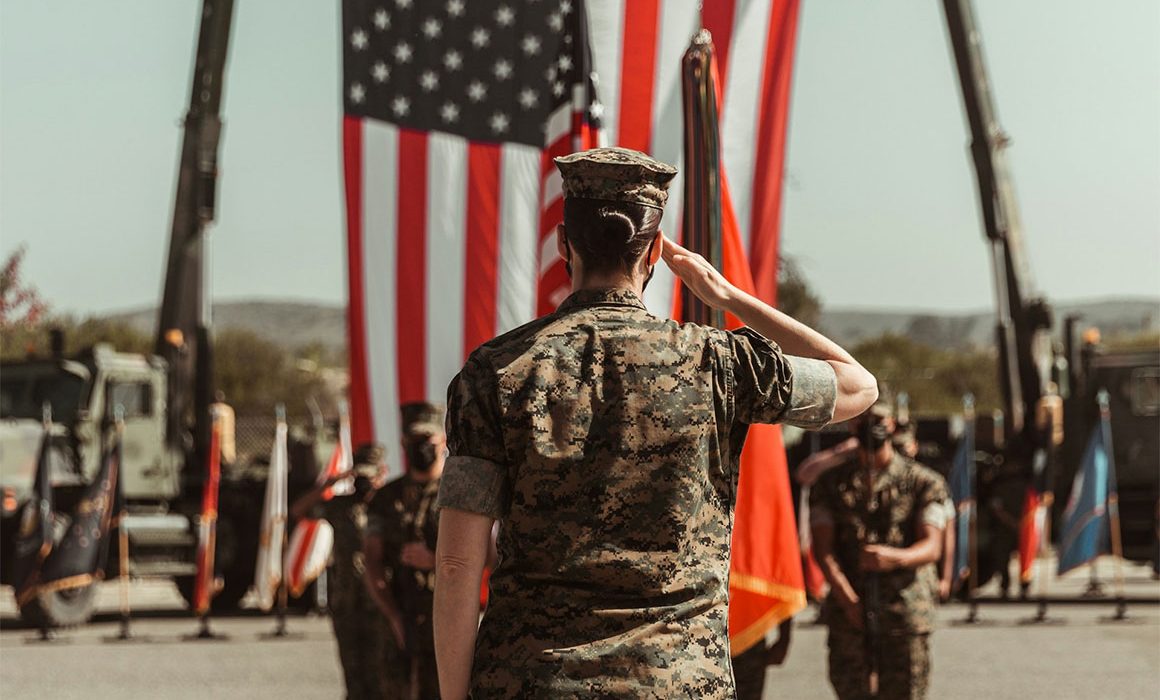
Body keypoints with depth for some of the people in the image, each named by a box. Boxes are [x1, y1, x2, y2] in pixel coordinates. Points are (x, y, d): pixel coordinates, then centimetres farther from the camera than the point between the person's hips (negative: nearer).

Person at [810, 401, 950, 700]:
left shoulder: (924, 483, 7)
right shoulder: (830, 484, 13)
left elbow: (931, 547, -5)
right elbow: (823, 548, 2)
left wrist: (893, 557, -28)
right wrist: (846, 597, -15)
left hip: (906, 613, -1)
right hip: (848, 614, 1)